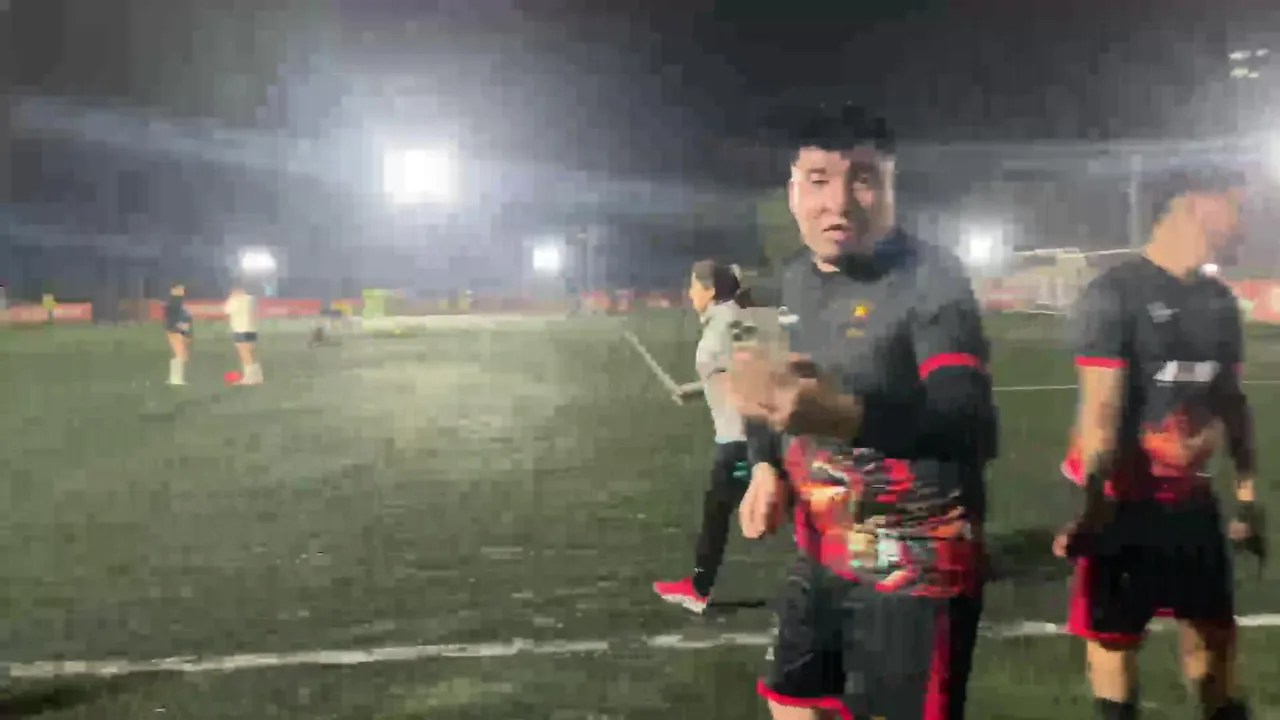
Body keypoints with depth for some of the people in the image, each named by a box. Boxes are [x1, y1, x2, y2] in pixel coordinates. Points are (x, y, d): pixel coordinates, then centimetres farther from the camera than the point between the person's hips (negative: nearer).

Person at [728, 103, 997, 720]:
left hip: (914, 566, -7)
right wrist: (767, 464, 3)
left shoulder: (931, 278, -20)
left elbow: (974, 429, -34)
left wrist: (846, 414, -50)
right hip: (821, 554, 8)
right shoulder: (797, 280, 3)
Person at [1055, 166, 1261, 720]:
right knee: (1113, 632, 4)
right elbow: (1102, 408, -20)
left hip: (1190, 496, 7)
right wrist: (1092, 503, -22)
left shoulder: (1218, 301, 6)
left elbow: (1231, 400, 14)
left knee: (1213, 627, 15)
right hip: (1125, 499, -7)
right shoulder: (1114, 294, -16)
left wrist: (1246, 491, 16)